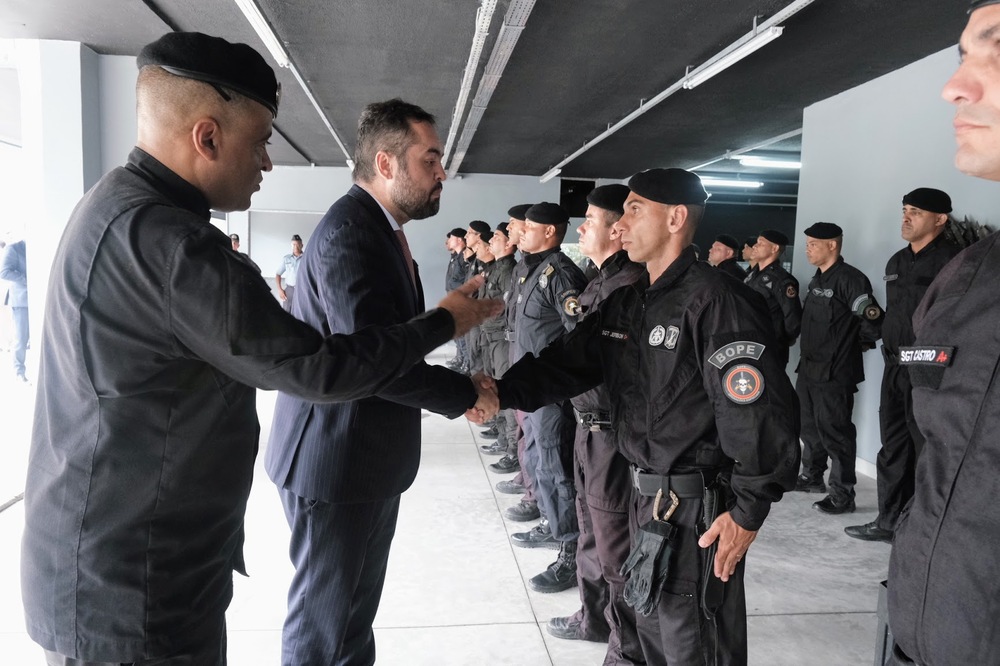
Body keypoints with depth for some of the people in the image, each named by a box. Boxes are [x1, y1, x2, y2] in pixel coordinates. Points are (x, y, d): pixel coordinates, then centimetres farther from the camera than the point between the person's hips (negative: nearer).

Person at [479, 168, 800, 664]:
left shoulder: (715, 301, -19)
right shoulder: (626, 303, 8)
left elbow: (762, 413, -22)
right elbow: (567, 360, 3)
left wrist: (749, 511, -20)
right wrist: (504, 392, -13)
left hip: (699, 505, -8)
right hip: (646, 493, 8)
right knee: (651, 625, 25)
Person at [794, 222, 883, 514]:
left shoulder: (850, 278, -15)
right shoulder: (817, 279, 14)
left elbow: (874, 320, -19)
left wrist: (859, 344, -5)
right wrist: (807, 355, 12)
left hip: (834, 373, -9)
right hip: (809, 368, 9)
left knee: (834, 432, -4)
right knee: (810, 426, 19)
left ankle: (842, 495, 5)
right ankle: (812, 476, 34)